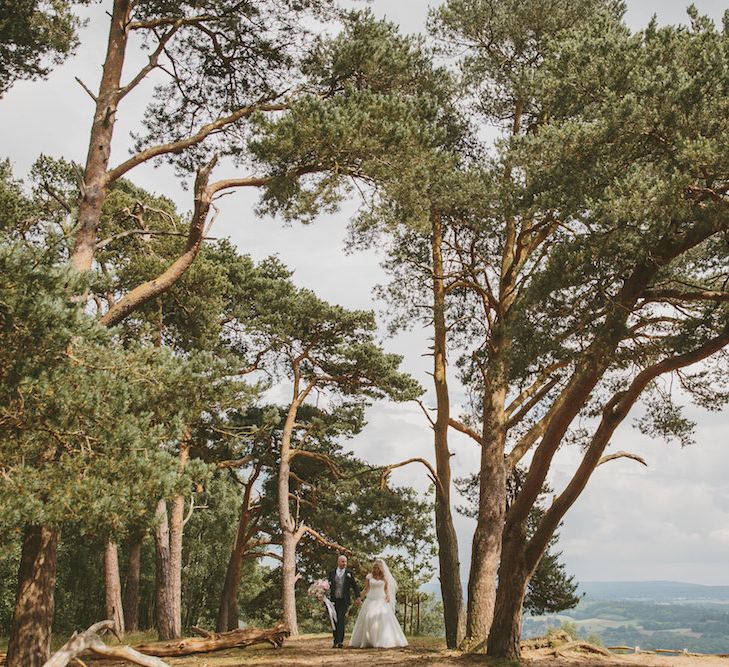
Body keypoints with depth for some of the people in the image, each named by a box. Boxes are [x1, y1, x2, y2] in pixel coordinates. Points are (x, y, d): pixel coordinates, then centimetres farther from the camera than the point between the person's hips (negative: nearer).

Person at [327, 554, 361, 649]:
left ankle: (339, 641, -16)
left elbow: (355, 586, 6)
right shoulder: (332, 573, 8)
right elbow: (329, 586, 9)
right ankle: (336, 641, 15)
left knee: (341, 620, -13)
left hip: (344, 601, -2)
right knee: (335, 621, 6)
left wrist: (357, 597, -5)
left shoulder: (349, 573, 4)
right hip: (334, 600, 2)